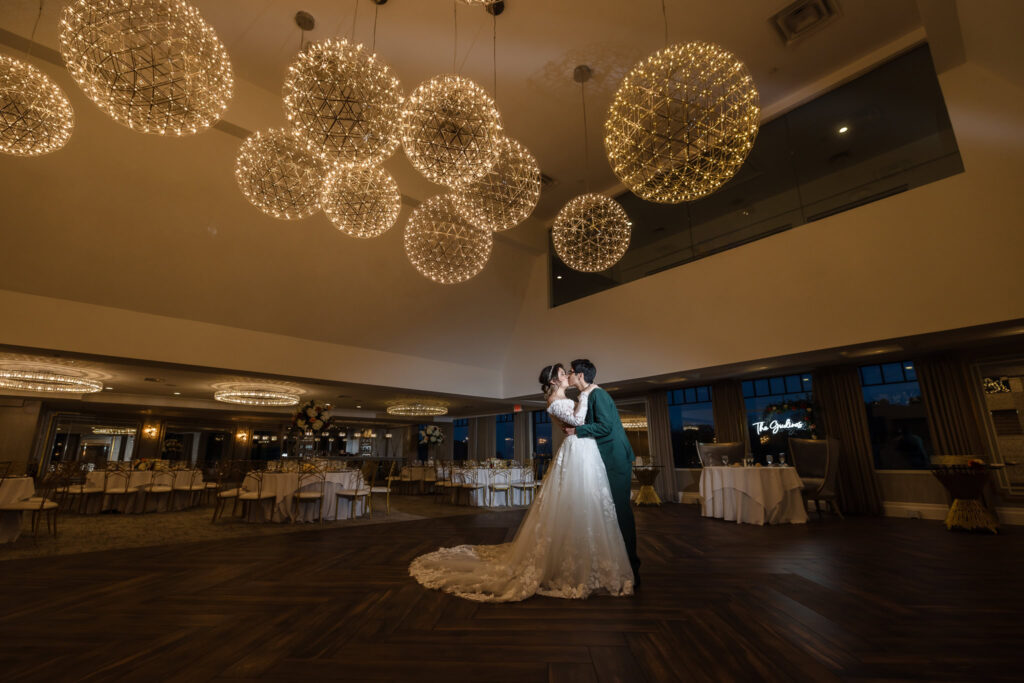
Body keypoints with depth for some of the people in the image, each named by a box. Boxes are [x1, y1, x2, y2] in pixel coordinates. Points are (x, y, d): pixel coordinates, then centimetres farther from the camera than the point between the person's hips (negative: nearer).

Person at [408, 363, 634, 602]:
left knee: (586, 507, 14)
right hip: (578, 453, -10)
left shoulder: (565, 399, 17)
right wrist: (584, 395, -16)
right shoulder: (555, 402, -13)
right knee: (576, 506, -5)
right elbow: (578, 420, -23)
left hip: (587, 453, 10)